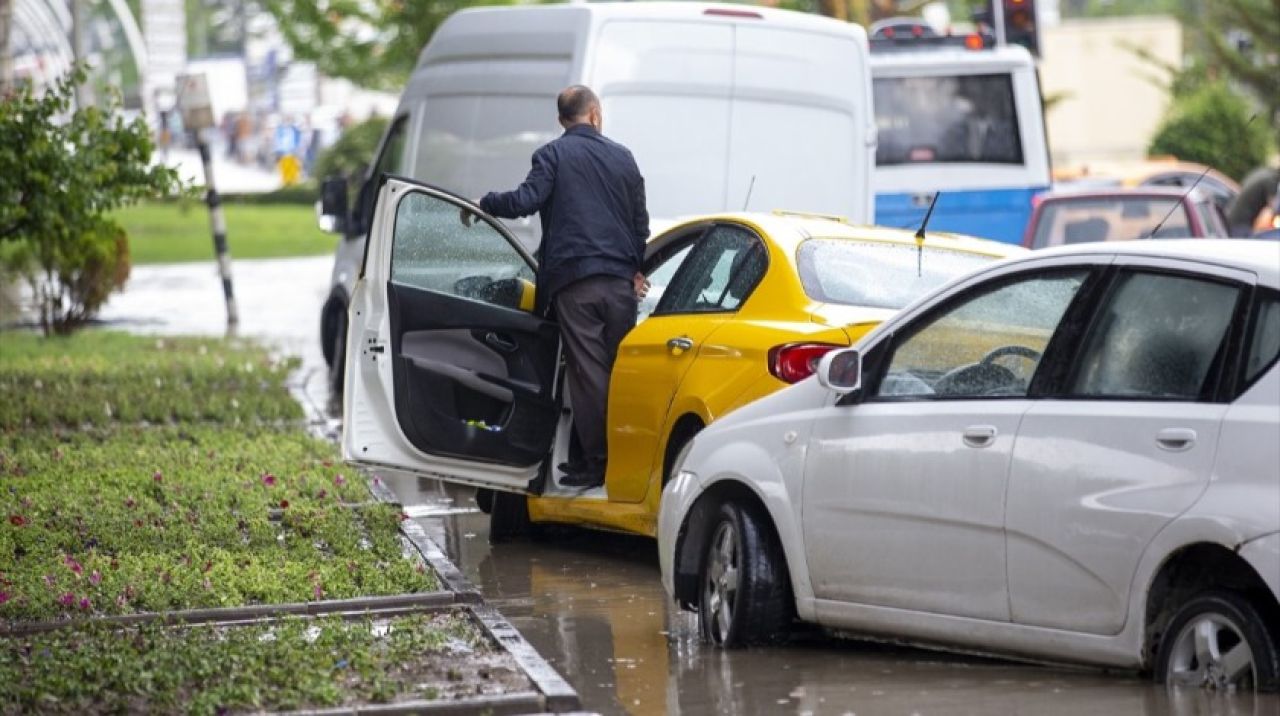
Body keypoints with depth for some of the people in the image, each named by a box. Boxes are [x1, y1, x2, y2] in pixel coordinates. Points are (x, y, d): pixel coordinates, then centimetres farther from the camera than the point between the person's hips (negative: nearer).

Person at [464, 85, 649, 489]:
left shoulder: (553, 155, -2)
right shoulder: (622, 157, 12)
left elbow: (526, 200, -15)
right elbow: (640, 223, 18)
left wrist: (482, 205, 1)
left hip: (575, 281, -4)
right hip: (620, 281, 4)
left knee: (588, 370, -2)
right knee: (618, 371, 9)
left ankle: (596, 461, -2)